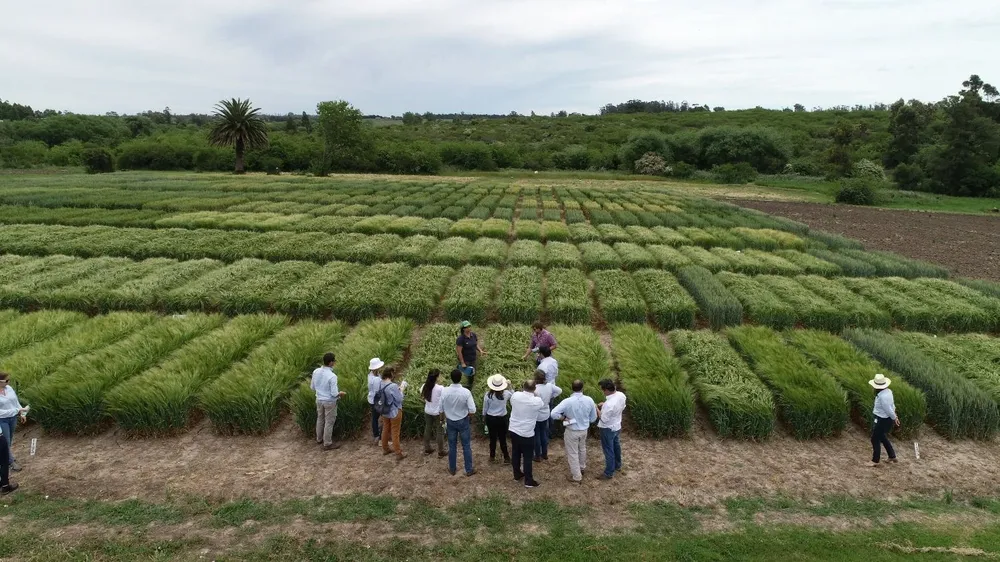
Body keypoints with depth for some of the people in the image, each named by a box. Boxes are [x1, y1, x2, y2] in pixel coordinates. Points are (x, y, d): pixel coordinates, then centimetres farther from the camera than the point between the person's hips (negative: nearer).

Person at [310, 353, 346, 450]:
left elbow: (313, 387, 4)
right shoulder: (332, 376, -28)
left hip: (319, 400, 6)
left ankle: (319, 439, 41)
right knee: (329, 422, 8)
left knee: (320, 419, 24)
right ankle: (327, 444, 19)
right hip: (330, 402, -6)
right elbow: (334, 393, -24)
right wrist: (341, 394, -3)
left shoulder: (316, 372, -9)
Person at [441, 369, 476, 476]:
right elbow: (472, 410, -21)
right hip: (463, 421, -2)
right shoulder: (466, 392, -22)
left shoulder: (445, 392, -15)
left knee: (452, 446, 16)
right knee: (466, 446, 12)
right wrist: (467, 415, 1)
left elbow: (441, 409, -4)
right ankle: (469, 470, 21)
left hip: (450, 421, 2)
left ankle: (452, 469, 30)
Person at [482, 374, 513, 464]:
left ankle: (492, 457, 29)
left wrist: (484, 415, 14)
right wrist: (510, 386, 7)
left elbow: (485, 409, -4)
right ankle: (506, 457, 22)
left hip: (490, 418, 0)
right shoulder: (506, 393, -16)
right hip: (502, 419, 0)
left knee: (492, 438, 16)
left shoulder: (488, 395, -16)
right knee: (503, 438, 13)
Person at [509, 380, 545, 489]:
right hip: (527, 433, -4)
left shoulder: (515, 395, -12)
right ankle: (528, 481, 20)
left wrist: (522, 391, 17)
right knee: (527, 457, 10)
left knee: (515, 453, 20)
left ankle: (517, 474, 38)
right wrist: (533, 394, 17)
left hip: (514, 430, 4)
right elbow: (542, 405, 6)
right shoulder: (537, 401, -20)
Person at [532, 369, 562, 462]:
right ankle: (545, 454, 35)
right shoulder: (549, 385, -10)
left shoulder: (535, 389, -30)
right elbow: (559, 390, 5)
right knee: (544, 433, 22)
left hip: (536, 416, -6)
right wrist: (551, 398, 8)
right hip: (545, 415, 6)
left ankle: (538, 456, 23)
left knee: (536, 436, 11)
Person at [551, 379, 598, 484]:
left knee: (573, 454, 14)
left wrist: (564, 418, -16)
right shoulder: (589, 400, -15)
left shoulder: (567, 401, -27)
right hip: (584, 430, 4)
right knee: (582, 449, 30)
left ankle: (576, 477, 26)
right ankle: (582, 468, 52)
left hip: (572, 431, -4)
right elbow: (593, 418, -3)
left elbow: (554, 413, -32)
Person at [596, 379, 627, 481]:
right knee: (616, 446, 28)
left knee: (608, 451, 10)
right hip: (617, 426, 8)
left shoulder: (609, 404, -38)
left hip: (608, 429, -8)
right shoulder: (621, 395, -14)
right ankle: (617, 465, 49)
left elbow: (604, 419, -26)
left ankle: (609, 473, 26)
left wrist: (597, 409, -11)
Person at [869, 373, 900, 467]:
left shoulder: (883, 396, -30)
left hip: (883, 420, -10)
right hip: (886, 419, 10)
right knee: (882, 437, 25)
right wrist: (894, 416, 20)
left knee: (875, 439, 2)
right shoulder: (888, 391, 1)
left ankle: (875, 461, 12)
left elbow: (888, 409, -25)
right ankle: (892, 457, 36)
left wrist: (894, 418, -9)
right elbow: (892, 405, 12)